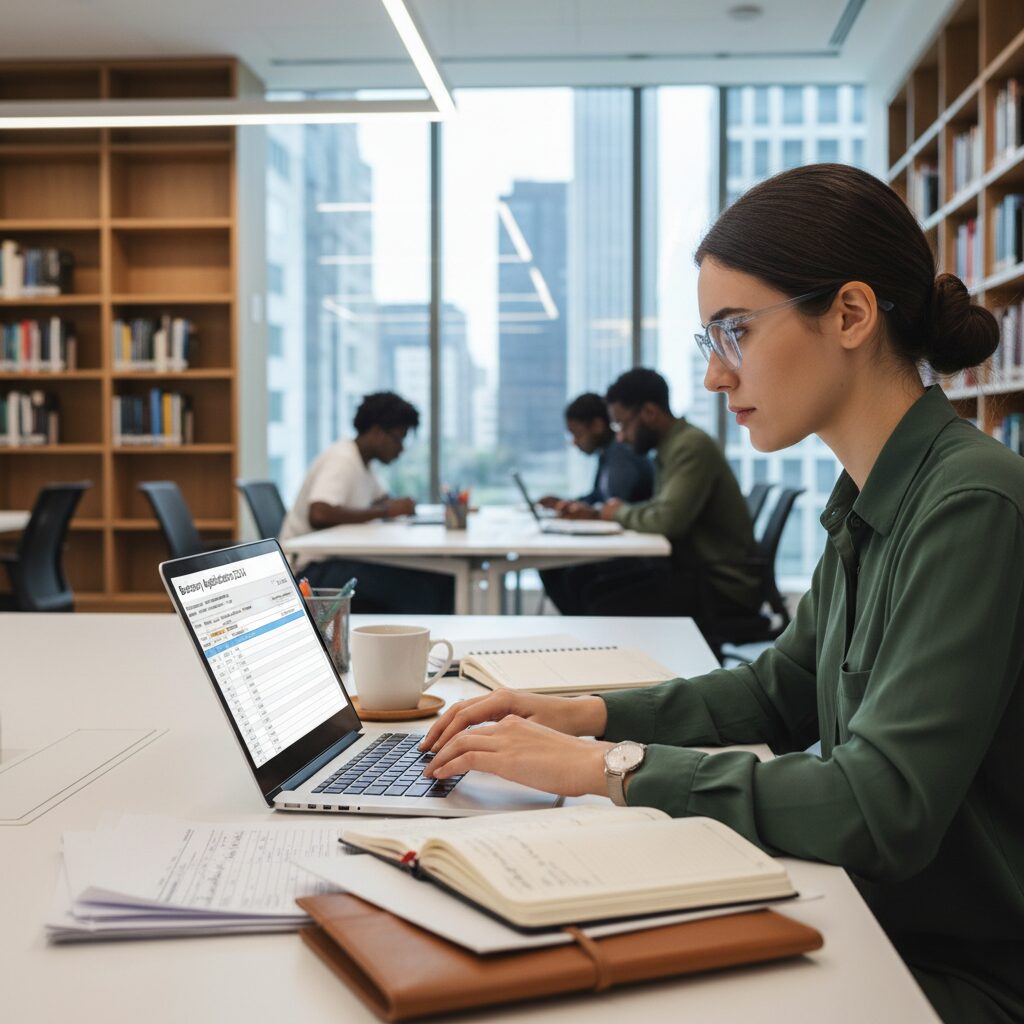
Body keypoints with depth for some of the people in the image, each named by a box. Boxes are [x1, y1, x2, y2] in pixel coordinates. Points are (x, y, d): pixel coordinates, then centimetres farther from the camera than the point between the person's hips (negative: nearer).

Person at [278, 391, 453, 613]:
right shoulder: (341, 460, -15)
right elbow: (319, 515, -31)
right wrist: (385, 511, -23)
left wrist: (399, 507, 4)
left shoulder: (361, 462, 14)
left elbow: (382, 500, 30)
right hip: (311, 568, -10)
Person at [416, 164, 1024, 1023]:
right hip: (877, 928, 7)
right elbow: (782, 691, 16)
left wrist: (608, 767, -23)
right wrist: (588, 715, 2)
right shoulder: (870, 501, 5)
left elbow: (882, 808, -29)